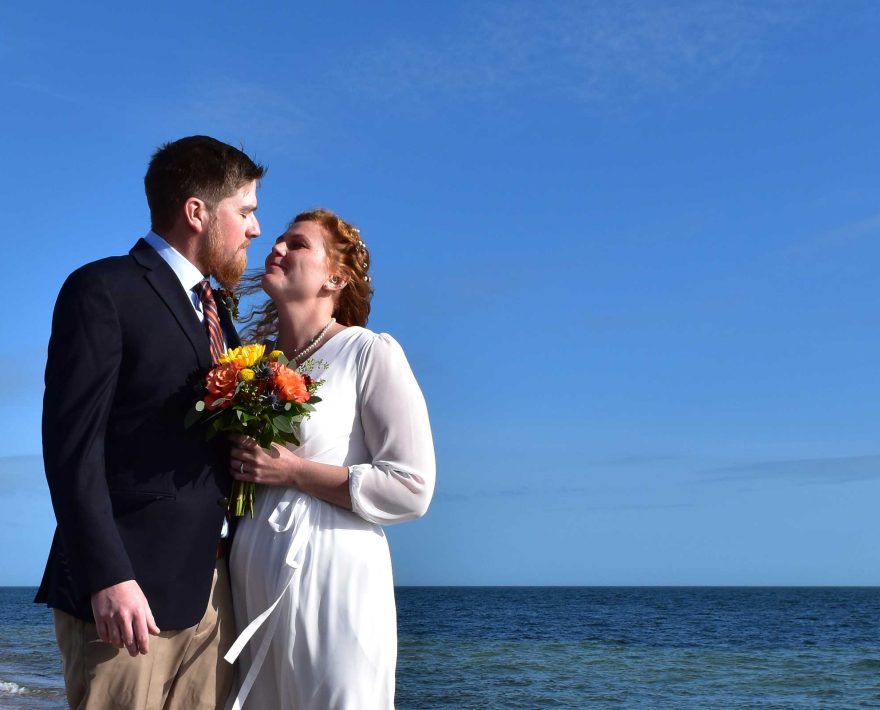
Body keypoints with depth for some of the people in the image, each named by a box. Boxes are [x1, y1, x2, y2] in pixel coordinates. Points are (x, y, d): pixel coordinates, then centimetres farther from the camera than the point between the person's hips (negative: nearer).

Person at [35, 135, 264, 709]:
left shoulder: (216, 314, 19)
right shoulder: (103, 290, -5)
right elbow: (72, 444, -12)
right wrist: (108, 577, -19)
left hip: (207, 588, 7)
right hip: (126, 587, -7)